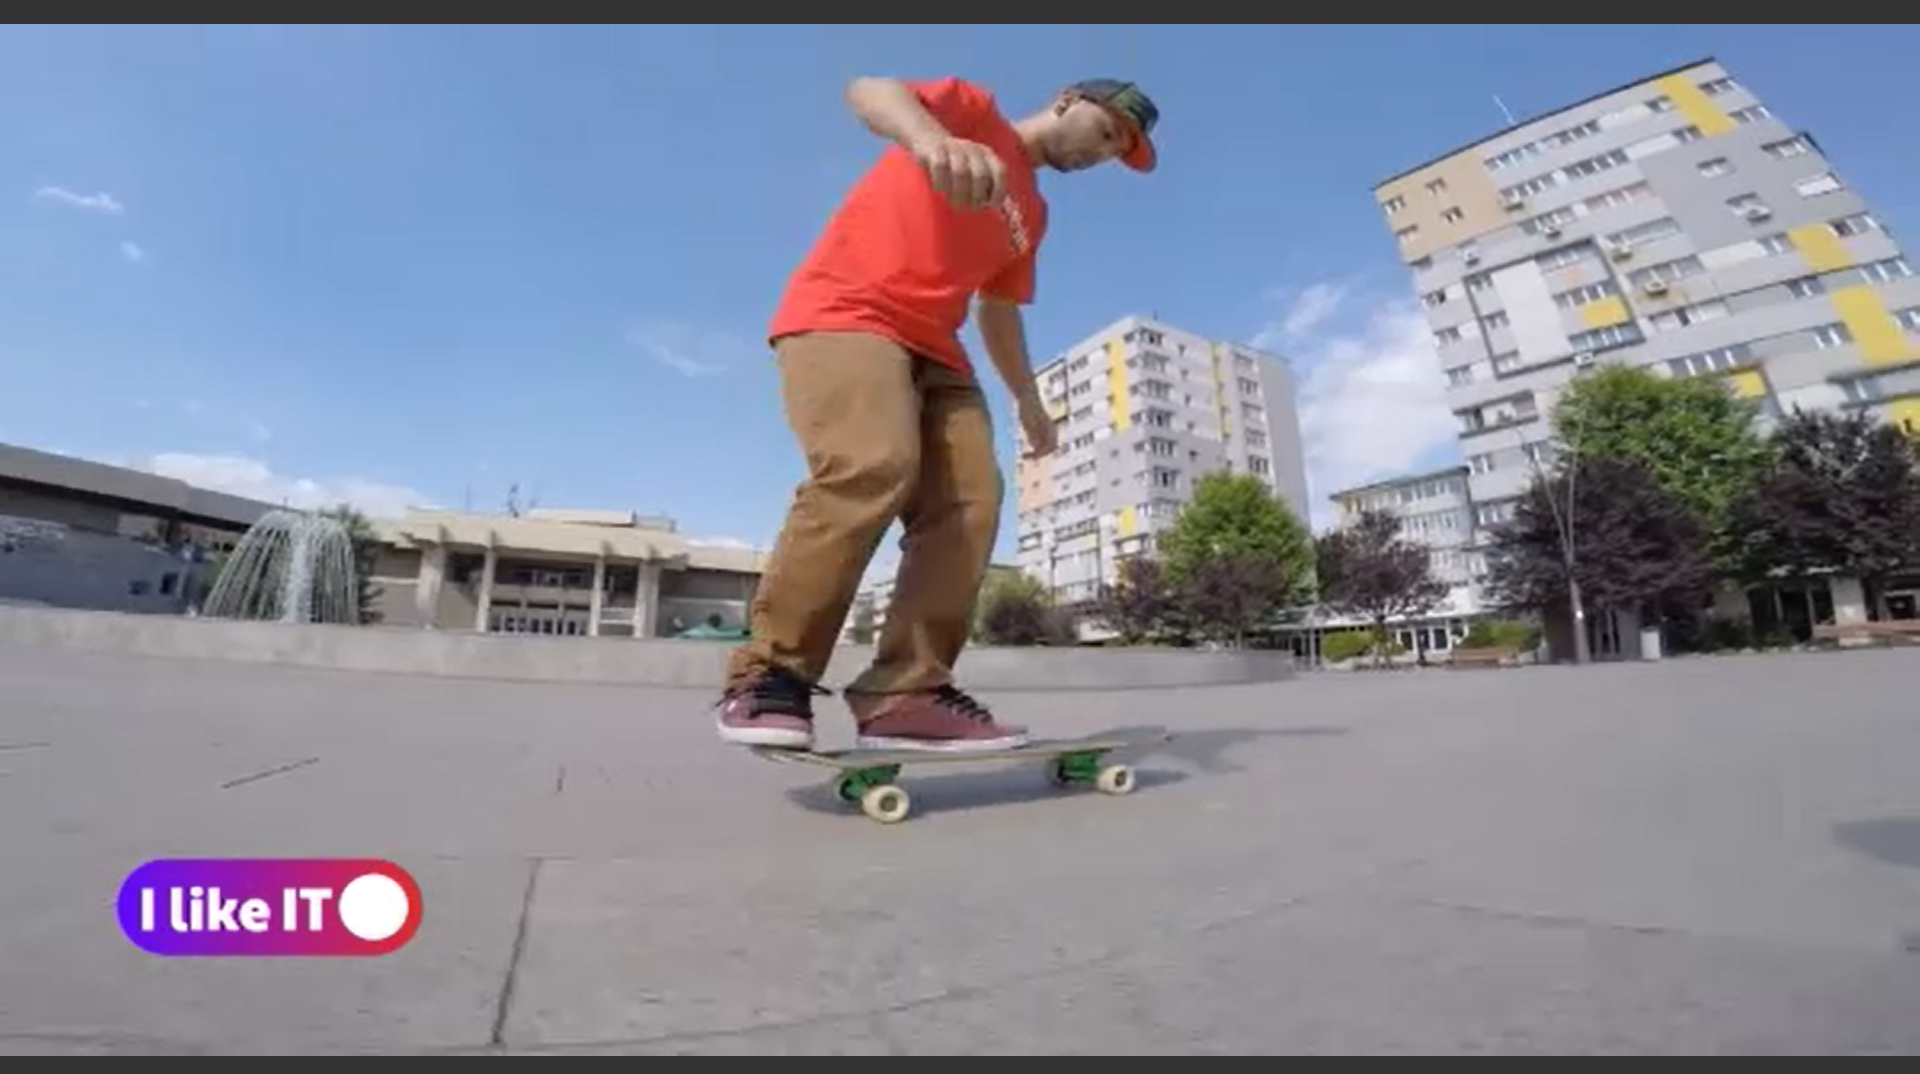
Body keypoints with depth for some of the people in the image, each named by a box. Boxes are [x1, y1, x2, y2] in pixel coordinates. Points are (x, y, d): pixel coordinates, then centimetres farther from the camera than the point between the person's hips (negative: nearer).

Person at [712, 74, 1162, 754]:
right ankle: (769, 676, -21)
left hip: (932, 348, 7)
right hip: (843, 313, -7)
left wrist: (1028, 402, 30)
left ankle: (905, 693, -15)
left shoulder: (1032, 216, 28)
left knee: (971, 500, -13)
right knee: (874, 465, -31)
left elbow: (999, 313, 33)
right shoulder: (972, 107, 10)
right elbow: (868, 89, -9)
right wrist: (932, 136, -31)